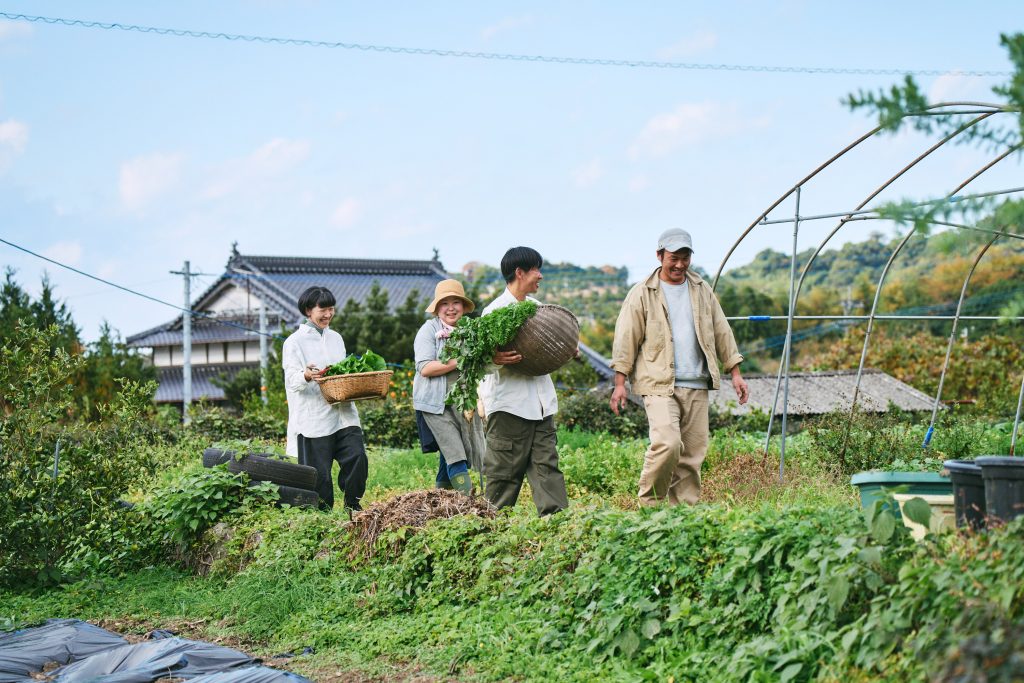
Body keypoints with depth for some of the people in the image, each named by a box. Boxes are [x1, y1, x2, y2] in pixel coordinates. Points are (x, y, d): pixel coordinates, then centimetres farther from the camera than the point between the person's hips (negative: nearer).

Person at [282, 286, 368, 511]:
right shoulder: (295, 342, 0)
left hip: (343, 415, 5)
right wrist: (307, 375, -32)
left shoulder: (336, 338, 19)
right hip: (313, 420, -5)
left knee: (357, 457, -11)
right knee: (319, 475, -4)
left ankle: (353, 507, 5)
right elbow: (291, 381, -10)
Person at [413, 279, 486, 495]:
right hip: (437, 403, -5)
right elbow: (425, 368, -14)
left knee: (449, 455, 12)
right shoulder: (429, 330, -4)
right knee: (455, 455, -13)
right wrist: (459, 361, -19)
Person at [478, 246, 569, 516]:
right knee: (505, 471, -1)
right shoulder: (494, 311, -8)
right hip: (509, 402, -7)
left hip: (540, 402, 7)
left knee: (546, 464, 3)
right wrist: (495, 359, -32)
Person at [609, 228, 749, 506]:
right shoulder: (642, 293, 1)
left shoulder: (702, 290, 15)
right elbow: (626, 338, 0)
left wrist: (735, 372, 13)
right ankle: (649, 504, -4)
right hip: (659, 384, -5)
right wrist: (620, 382, -5)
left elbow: (722, 332, 19)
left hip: (696, 386, 5)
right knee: (667, 443, -21)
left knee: (693, 452, 3)